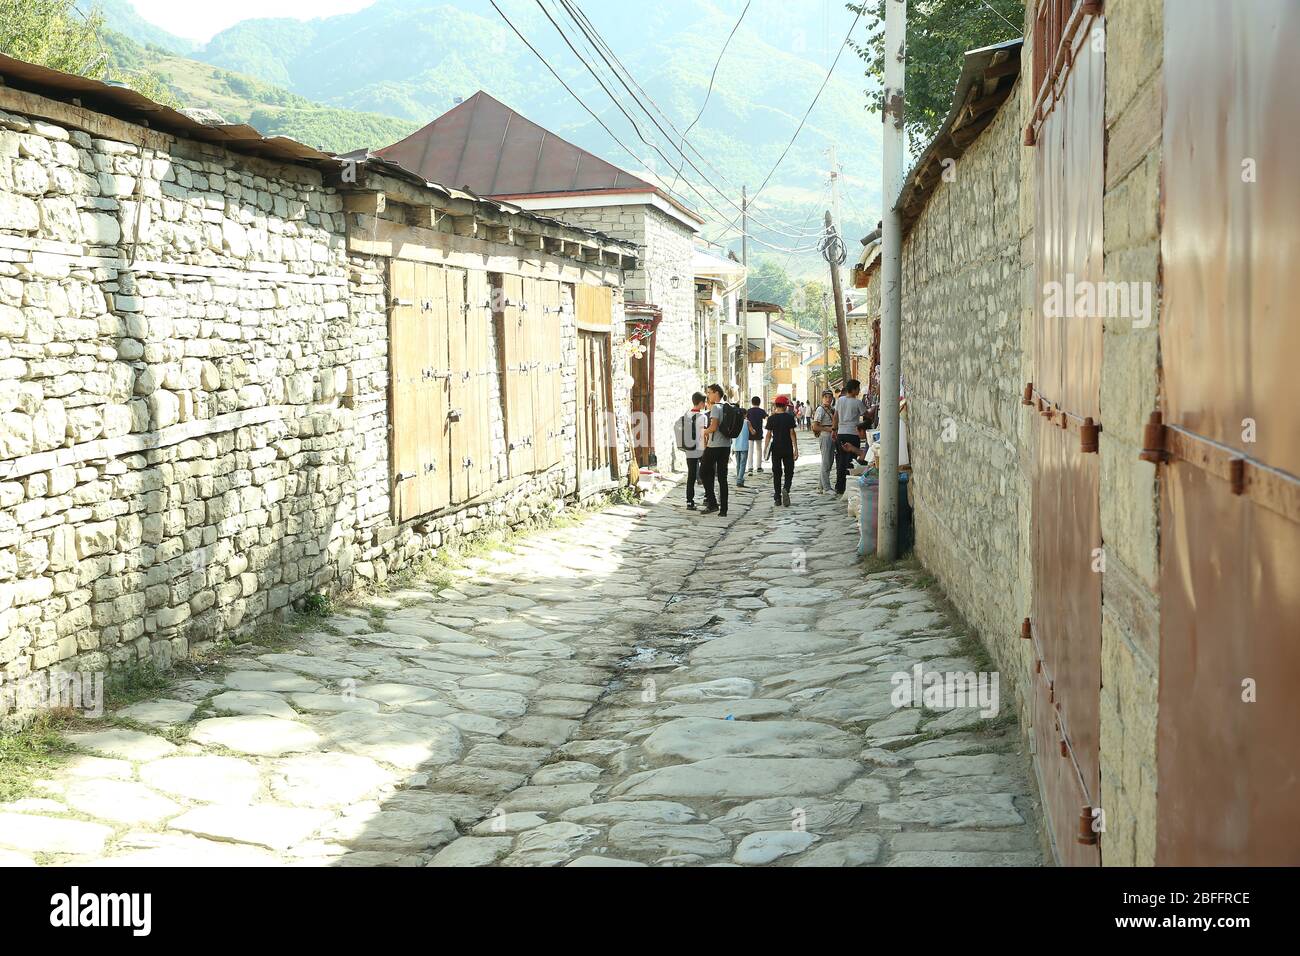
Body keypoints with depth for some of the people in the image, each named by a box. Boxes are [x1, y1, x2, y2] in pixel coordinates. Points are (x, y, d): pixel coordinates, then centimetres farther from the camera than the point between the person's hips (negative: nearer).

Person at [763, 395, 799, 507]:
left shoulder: (771, 419, 0)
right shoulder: (789, 417, -6)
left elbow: (768, 435, -1)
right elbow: (792, 433, -8)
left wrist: (765, 449, 5)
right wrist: (796, 449, -5)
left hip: (775, 448, 2)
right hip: (787, 449, -2)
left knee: (777, 473, 8)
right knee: (789, 471, 7)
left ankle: (778, 498, 6)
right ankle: (786, 489, -22)